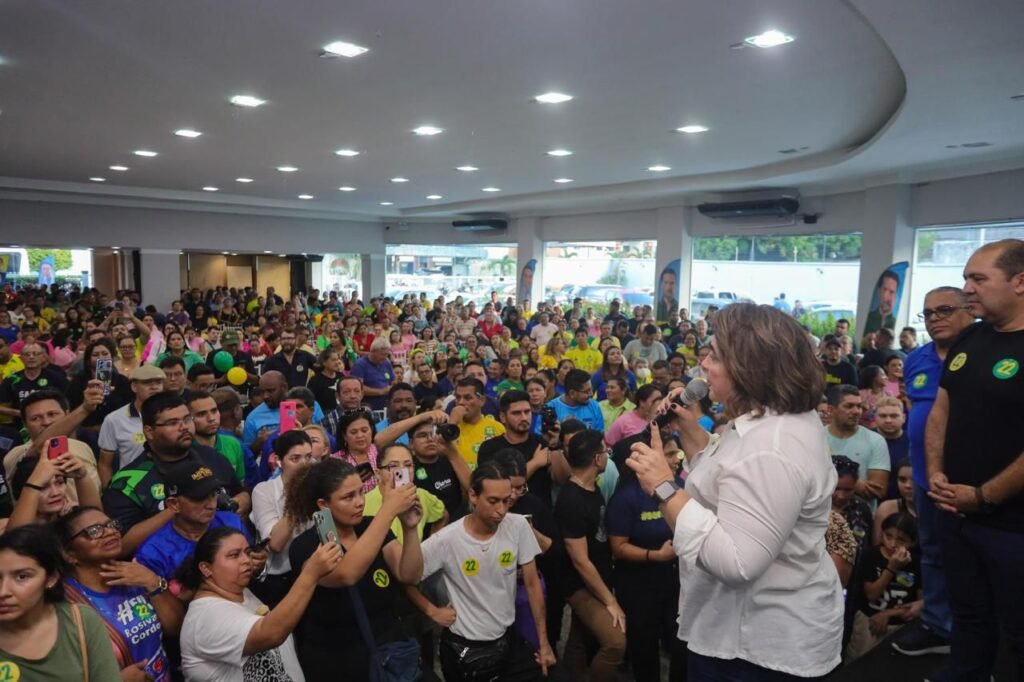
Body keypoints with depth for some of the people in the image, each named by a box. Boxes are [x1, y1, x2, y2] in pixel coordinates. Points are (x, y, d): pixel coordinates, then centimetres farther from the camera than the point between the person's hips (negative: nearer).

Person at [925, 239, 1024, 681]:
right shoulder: (969, 340, 5)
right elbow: (941, 411, 12)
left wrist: (983, 496, -15)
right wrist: (935, 474, 0)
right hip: (955, 511, 6)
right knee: (968, 616, 22)